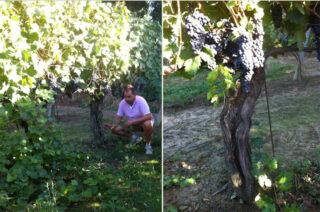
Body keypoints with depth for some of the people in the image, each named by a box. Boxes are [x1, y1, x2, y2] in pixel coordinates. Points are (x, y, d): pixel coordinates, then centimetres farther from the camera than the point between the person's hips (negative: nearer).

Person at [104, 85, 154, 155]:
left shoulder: (140, 101, -27)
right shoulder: (122, 103, -13)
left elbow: (148, 116, -34)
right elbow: (119, 117, -6)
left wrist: (133, 121, -40)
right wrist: (112, 125, -29)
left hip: (144, 121, -5)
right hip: (133, 125, 5)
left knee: (147, 124, -41)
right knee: (114, 130, -10)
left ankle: (148, 145, -14)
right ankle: (134, 137, 11)